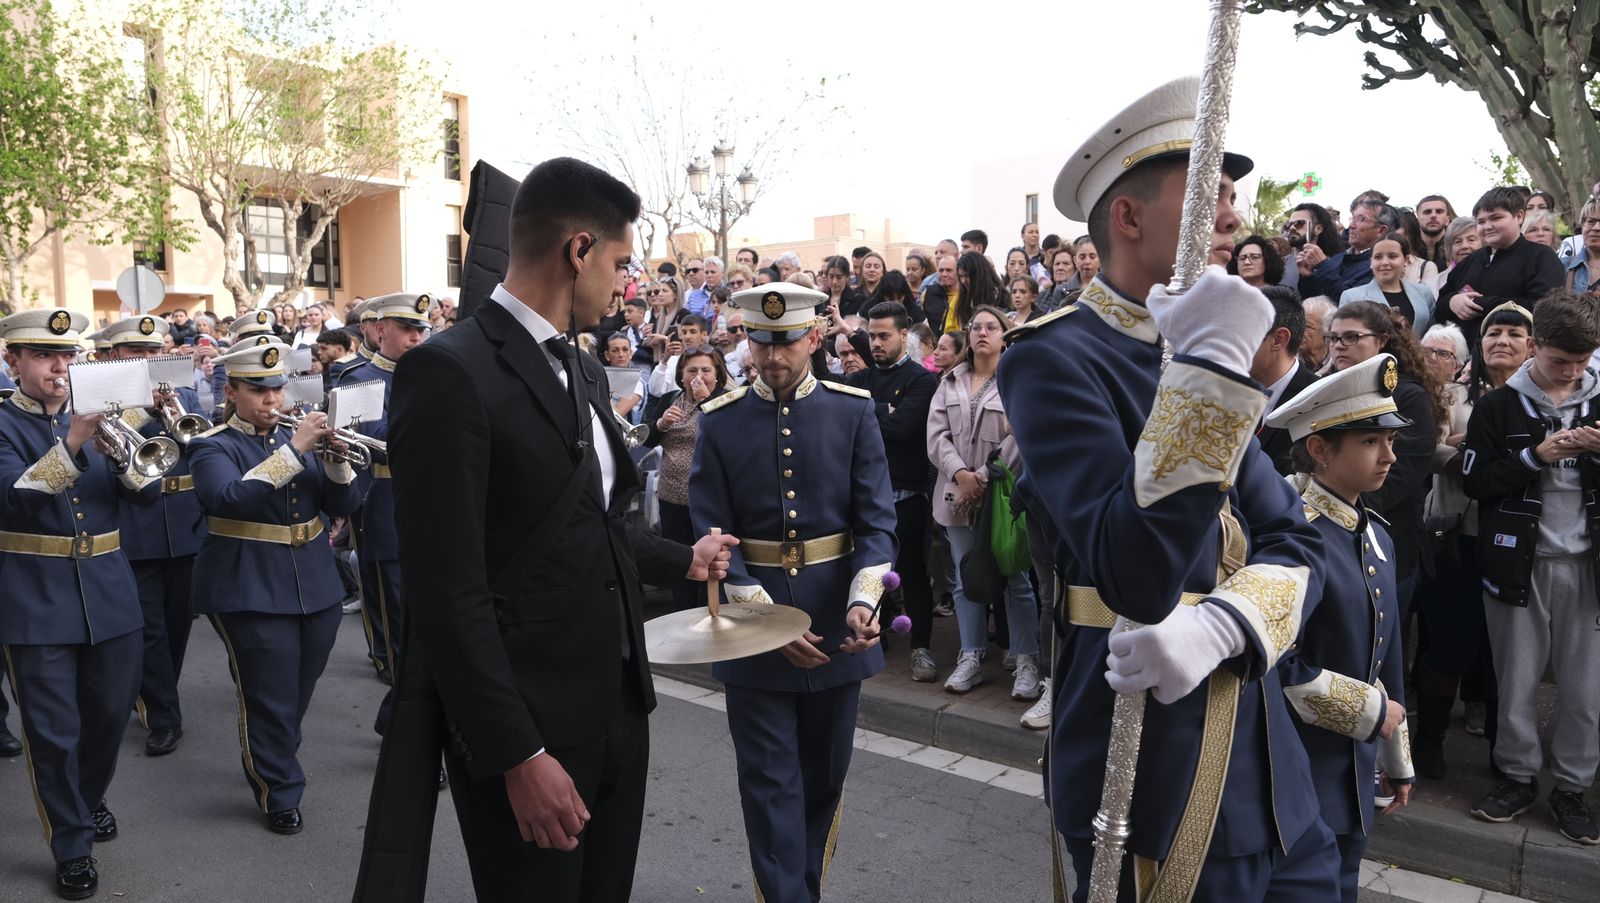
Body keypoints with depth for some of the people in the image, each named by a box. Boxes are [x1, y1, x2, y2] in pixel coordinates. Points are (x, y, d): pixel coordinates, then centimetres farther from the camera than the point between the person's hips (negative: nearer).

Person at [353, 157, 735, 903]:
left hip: (617, 707, 8)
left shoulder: (584, 372, 10)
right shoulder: (449, 372, -17)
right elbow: (449, 594, -20)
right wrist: (519, 755, -20)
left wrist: (683, 561, 33)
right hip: (525, 727, -8)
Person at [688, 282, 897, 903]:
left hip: (834, 621, 2)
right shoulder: (720, 422, -3)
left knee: (825, 776, 16)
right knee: (770, 782, 3)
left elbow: (877, 520, -5)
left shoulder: (854, 411, -2)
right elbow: (712, 534, -7)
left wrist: (863, 603, -22)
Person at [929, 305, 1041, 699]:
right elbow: (937, 434, 3)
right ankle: (971, 659, 17)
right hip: (959, 494, 5)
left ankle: (1026, 663, 7)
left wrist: (984, 478, -16)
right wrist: (960, 474, -12)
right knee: (966, 579, 9)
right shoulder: (950, 382, 12)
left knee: (1015, 580, -1)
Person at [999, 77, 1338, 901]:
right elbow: (1137, 578, -27)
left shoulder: (1200, 362, 10)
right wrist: (1214, 368, -28)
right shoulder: (1052, 358, -16)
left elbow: (1295, 544, 3)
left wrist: (1216, 626, -18)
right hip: (1155, 771, -7)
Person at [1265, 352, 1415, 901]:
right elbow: (1277, 668, -26)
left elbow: (1386, 661, 15)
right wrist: (1371, 711, -14)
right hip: (1292, 776, -8)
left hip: (1353, 778, 8)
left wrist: (1397, 759, 20)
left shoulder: (1375, 537, 7)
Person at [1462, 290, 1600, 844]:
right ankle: (1518, 776, 22)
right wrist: (1538, 455, -16)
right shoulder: (1499, 406, 0)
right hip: (1518, 562, -2)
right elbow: (1475, 480, -6)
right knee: (1517, 679, 7)